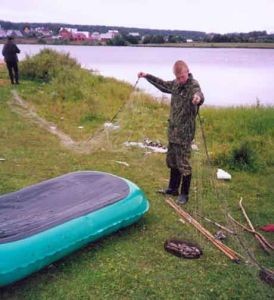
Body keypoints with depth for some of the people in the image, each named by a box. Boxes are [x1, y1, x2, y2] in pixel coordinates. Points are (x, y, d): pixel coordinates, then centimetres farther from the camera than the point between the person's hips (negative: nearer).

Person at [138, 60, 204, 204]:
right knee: (172, 161, 18)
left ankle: (184, 194, 16)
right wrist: (147, 76, 26)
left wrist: (198, 97, -64)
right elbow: (163, 84, 26)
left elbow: (199, 95, -40)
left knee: (183, 164, 1)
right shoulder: (176, 84, 5)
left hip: (184, 133, -8)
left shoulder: (193, 85, -17)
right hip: (172, 130, 8)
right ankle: (173, 188, 35)